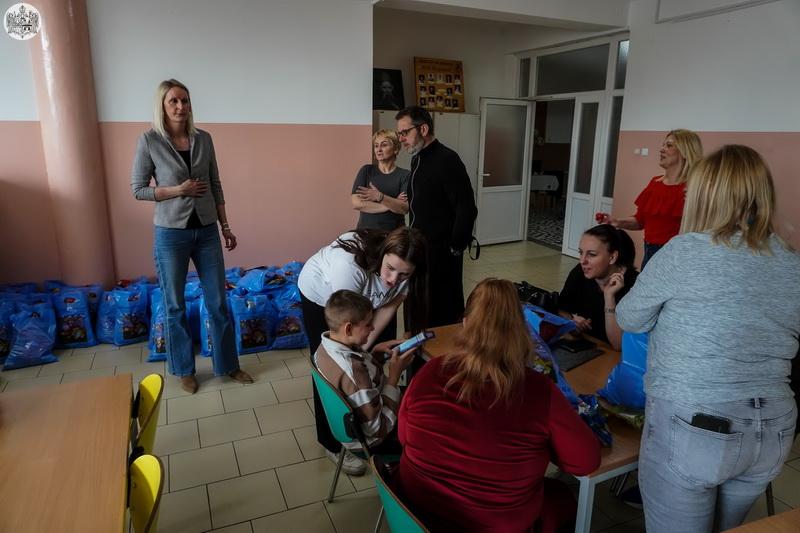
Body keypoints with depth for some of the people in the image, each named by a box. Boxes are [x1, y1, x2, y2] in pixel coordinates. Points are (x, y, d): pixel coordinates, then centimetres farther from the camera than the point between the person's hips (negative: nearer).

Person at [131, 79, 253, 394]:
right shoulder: (149, 141, -7)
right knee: (175, 305, 9)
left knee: (218, 301, 8)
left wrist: (226, 228, 7)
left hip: (207, 230, 3)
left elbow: (216, 186, 8)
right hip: (171, 233, -3)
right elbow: (138, 189, -3)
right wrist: (177, 190, -16)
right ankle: (184, 370, 27)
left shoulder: (204, 139, 3)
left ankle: (228, 365, 23)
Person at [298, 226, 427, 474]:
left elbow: (388, 307, -15)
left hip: (364, 296, 5)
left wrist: (365, 346, -17)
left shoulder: (405, 270, -27)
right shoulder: (350, 263, -43)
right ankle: (334, 442, 11)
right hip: (321, 294, -4)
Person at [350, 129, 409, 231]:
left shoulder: (405, 175, 0)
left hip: (394, 233, -1)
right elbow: (356, 203, -7)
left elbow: (405, 208, -12)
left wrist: (379, 197, -24)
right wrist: (392, 205, -10)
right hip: (366, 230, 1)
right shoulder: (366, 170, 4)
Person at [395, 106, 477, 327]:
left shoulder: (447, 160, -17)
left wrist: (455, 248, -15)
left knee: (444, 312, 2)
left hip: (441, 253, -9)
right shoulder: (418, 159, 11)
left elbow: (466, 209, -20)